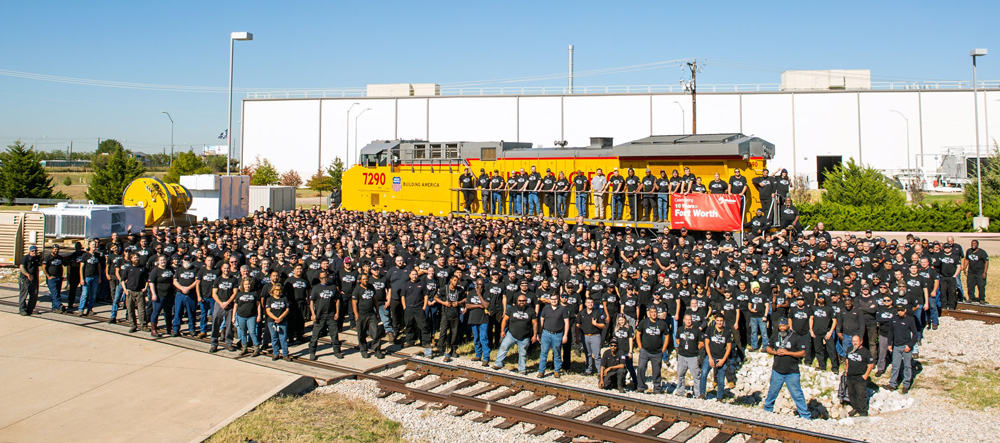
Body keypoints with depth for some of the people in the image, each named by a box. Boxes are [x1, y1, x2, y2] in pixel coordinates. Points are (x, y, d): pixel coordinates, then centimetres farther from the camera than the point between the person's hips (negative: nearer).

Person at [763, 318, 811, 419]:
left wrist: (787, 353, -18)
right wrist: (775, 352, -6)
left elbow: (803, 353, -10)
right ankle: (767, 410, 34)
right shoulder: (775, 337, 7)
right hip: (777, 371, 4)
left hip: (792, 373, -4)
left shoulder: (797, 338, -8)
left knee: (797, 395, -3)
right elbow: (768, 348, 16)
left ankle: (805, 416, 6)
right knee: (772, 392, 15)